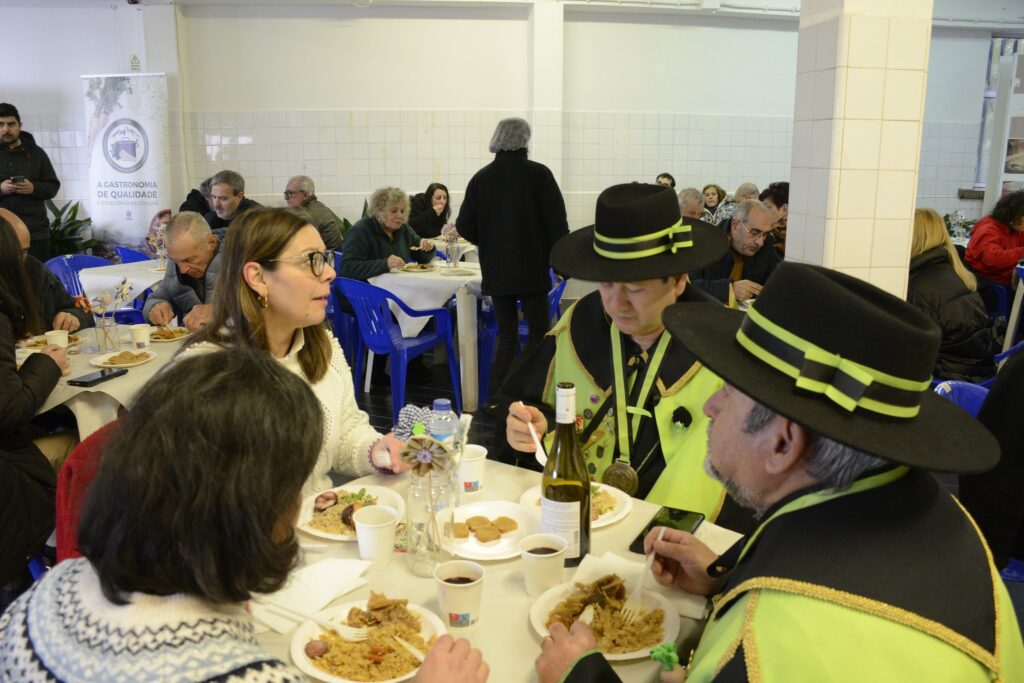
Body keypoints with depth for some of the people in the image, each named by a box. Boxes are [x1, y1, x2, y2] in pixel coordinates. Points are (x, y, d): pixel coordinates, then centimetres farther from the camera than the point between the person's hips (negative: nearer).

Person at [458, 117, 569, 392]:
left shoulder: (481, 177, 1)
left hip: (495, 271, 4)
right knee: (539, 333, 4)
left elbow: (465, 227, 1)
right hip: (531, 269, -4)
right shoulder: (538, 174, -8)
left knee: (506, 335, 12)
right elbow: (557, 222, -9)